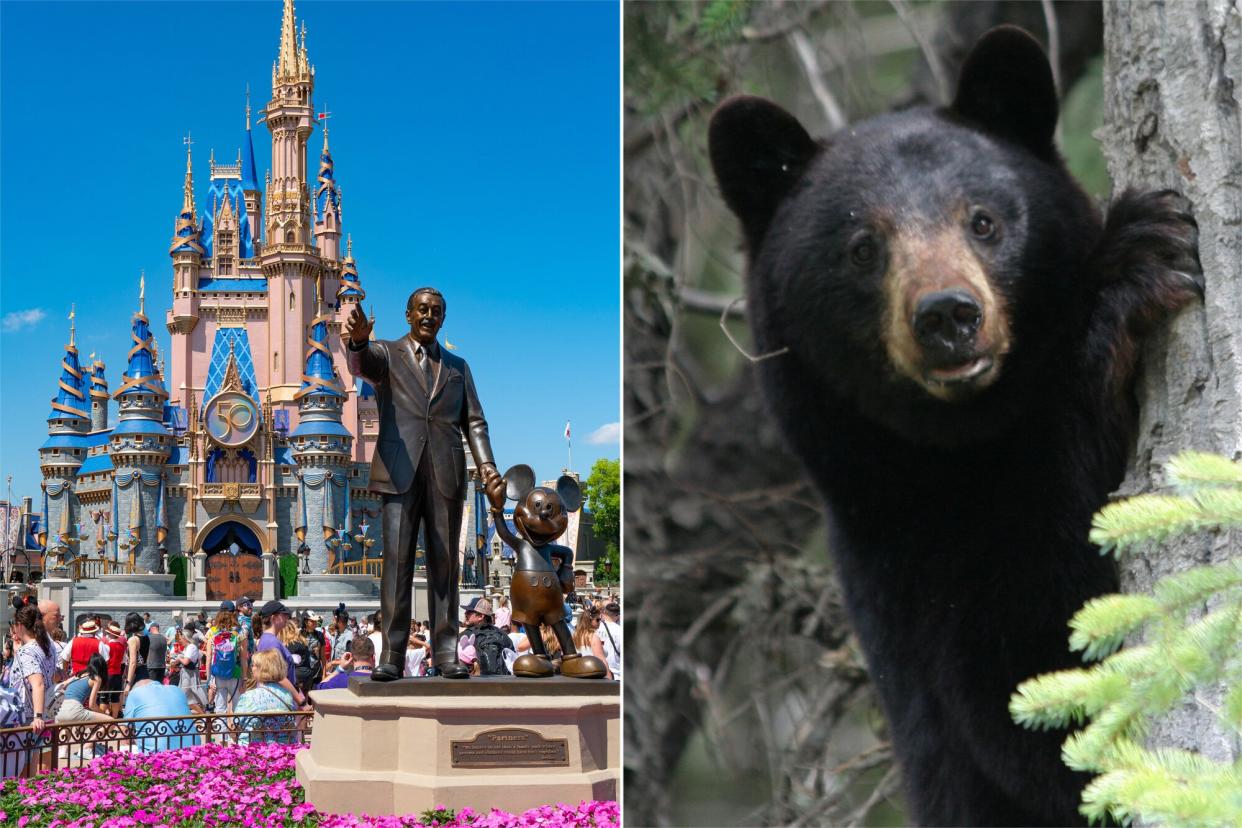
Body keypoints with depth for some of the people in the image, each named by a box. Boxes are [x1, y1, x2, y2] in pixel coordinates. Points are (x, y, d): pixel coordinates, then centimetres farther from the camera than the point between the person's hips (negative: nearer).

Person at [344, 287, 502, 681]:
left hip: (446, 474, 3)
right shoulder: (387, 354, 11)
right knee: (396, 561, -7)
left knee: (445, 563, 1)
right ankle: (392, 655, -8)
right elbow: (361, 364, -13)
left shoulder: (457, 366, 20)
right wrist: (357, 341, -38)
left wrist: (485, 463, -3)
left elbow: (473, 421, 15)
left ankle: (446, 652, 3)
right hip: (401, 471, -3)